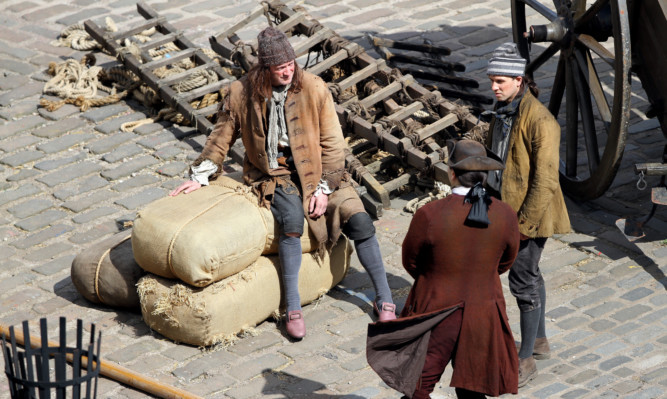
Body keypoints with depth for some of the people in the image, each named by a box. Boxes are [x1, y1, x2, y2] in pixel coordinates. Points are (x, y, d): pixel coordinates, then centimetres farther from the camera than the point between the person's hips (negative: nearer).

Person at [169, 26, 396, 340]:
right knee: (292, 218, -33)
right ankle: (293, 308, -26)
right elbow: (221, 138, 10)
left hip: (317, 171, 1)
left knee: (359, 220, -18)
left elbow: (332, 143, -3)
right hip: (274, 174, -1)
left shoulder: (314, 88, -7)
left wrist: (323, 188, -10)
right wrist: (199, 176, 4)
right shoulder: (242, 93, -6)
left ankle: (384, 299, -3)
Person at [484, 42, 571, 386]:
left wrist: (526, 221, -21)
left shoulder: (539, 120, -23)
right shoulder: (501, 110, 5)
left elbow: (545, 179, -23)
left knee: (523, 281, -4)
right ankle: (540, 341, 36)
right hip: (505, 209, 9)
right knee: (530, 276, 21)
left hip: (529, 214, -9)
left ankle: (526, 360, 6)